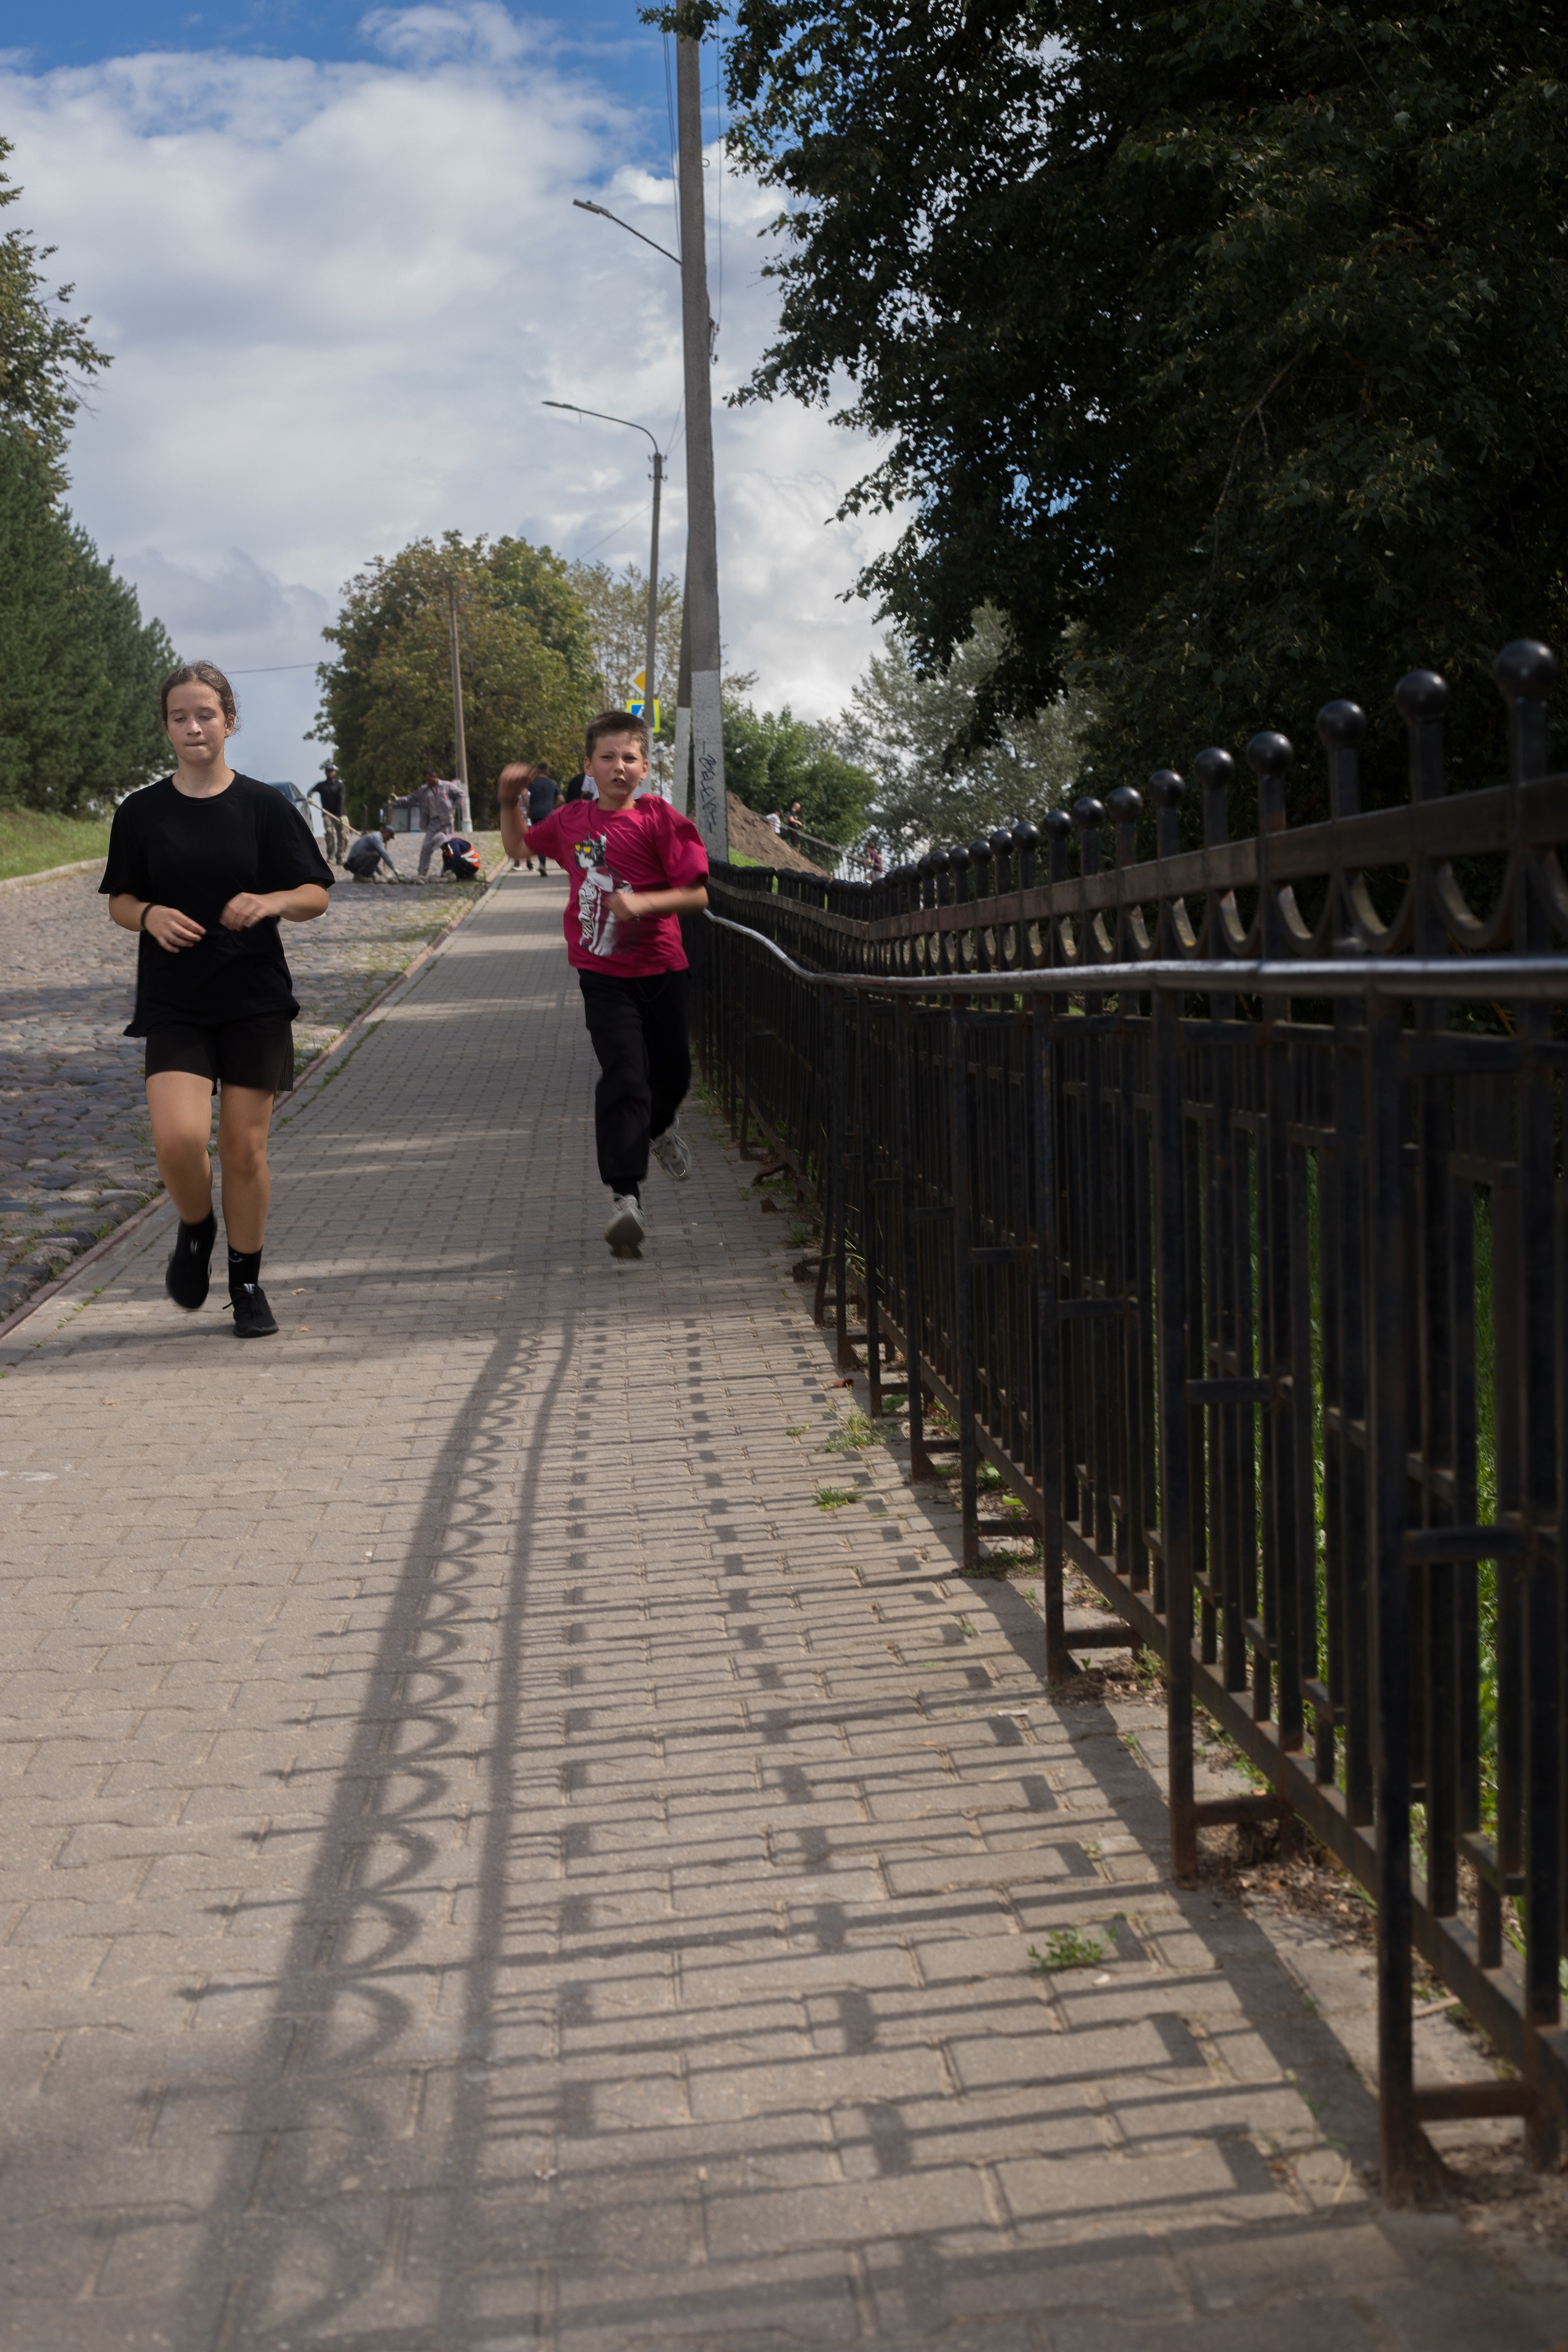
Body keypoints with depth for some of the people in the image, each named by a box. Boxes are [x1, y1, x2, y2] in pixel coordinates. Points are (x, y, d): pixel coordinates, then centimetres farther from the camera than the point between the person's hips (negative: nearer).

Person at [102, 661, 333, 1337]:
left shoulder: (265, 807, 0)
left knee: (244, 1146, 2)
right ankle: (195, 1230, 16)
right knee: (179, 1136, -17)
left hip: (254, 1001, 0)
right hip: (174, 1004, 0)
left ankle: (247, 1283, 20)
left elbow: (316, 895, 2)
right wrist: (151, 916, -11)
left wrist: (270, 902, -19)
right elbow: (119, 901, 11)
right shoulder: (141, 813, 4)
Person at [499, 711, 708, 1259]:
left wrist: (643, 902, -25)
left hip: (661, 970, 0)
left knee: (672, 1074, 17)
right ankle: (625, 1199, -18)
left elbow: (697, 894, -11)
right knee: (623, 1079, -15)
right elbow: (520, 845, 22)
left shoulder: (659, 819, -8)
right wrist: (509, 802, 5)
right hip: (604, 975, 0)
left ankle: (661, 1127, 53)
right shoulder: (571, 821, 2)